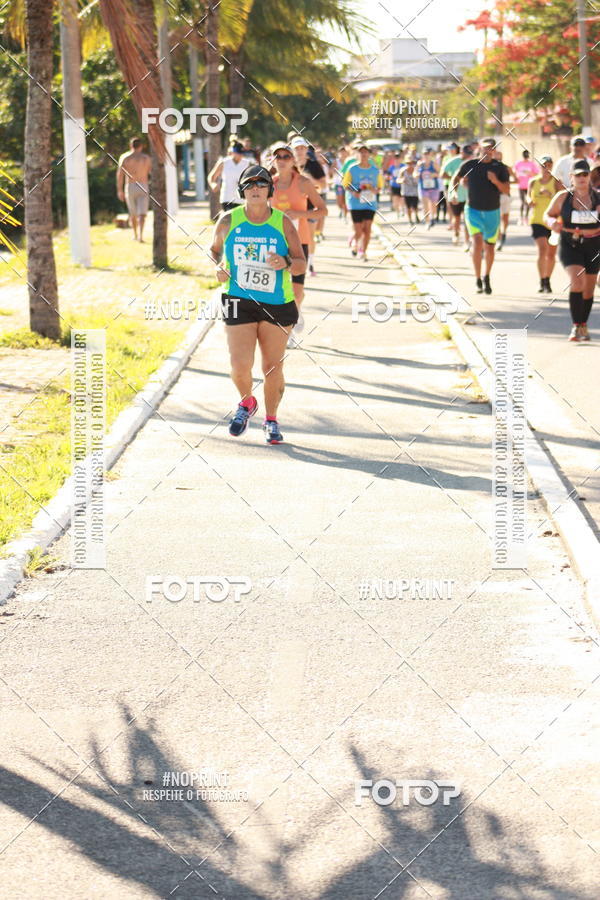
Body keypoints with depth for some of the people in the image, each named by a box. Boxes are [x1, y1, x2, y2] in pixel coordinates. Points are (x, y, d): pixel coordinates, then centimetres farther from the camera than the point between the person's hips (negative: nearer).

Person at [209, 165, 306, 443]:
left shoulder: (283, 223, 0)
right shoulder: (228, 221, 1)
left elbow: (301, 264, 0)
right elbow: (214, 250, 17)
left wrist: (285, 263, -22)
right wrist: (218, 268, -4)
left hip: (277, 305, 1)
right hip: (238, 302, 0)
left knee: (273, 367, 5)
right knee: (240, 367, -11)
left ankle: (271, 420, 27)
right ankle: (246, 402, 23)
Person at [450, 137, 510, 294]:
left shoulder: (500, 167, -3)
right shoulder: (470, 165, -2)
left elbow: (507, 190, -7)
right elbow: (456, 177, 15)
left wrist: (496, 181, -24)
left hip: (492, 212, 1)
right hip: (473, 210, -1)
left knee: (489, 247, 9)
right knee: (477, 243, -20)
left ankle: (487, 277, 33)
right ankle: (478, 280, -13)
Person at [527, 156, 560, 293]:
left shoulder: (556, 182, -4)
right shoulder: (533, 182, 5)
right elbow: (528, 197, 20)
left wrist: (550, 194, -30)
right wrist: (530, 201, -3)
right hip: (537, 220, 0)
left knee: (551, 253, 9)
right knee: (542, 249, -17)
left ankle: (547, 281, 27)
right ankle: (542, 282, -15)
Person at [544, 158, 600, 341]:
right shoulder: (563, 197, -5)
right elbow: (548, 214, 7)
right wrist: (552, 223, -16)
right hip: (570, 247, -2)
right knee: (576, 281, -22)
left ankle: (583, 326, 32)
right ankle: (576, 326, -19)